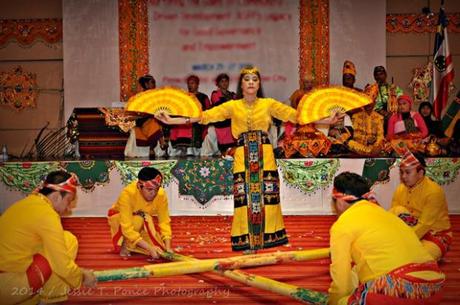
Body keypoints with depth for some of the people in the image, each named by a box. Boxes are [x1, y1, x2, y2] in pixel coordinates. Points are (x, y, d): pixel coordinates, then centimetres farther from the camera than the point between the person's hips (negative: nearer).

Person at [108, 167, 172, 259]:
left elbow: (164, 222, -24)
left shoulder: (161, 194, -28)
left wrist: (167, 247, -38)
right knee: (138, 218, -35)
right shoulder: (128, 194, -37)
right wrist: (149, 247, -48)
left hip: (143, 221, 4)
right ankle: (124, 245, -10)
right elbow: (127, 228, -41)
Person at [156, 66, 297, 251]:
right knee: (245, 198, -1)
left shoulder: (269, 104, 9)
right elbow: (203, 116, 2)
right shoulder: (232, 106, 8)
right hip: (243, 157, 0)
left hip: (265, 157, 0)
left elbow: (295, 114, 7)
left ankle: (269, 239, 9)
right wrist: (171, 121, -4)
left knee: (267, 197, -1)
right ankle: (246, 242, 7)